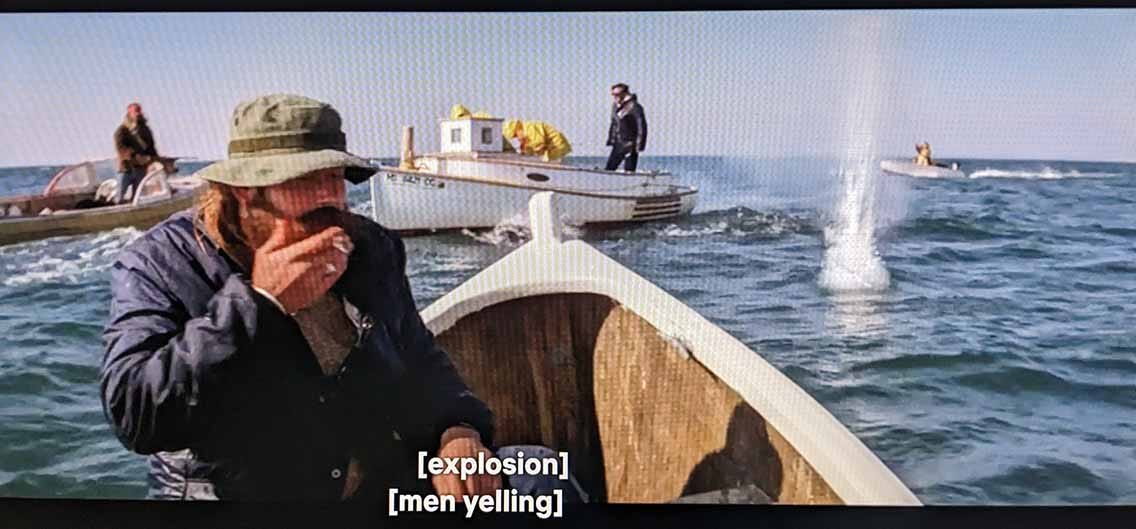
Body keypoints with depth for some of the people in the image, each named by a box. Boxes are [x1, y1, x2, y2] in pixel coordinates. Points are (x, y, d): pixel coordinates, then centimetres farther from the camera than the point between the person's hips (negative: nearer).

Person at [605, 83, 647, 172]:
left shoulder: (635, 107, -14)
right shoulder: (615, 106, 9)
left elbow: (642, 127, -15)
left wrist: (639, 146, -18)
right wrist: (610, 140, 18)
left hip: (630, 145, -7)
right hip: (618, 144, 7)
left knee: (629, 171, -6)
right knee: (609, 167, 6)